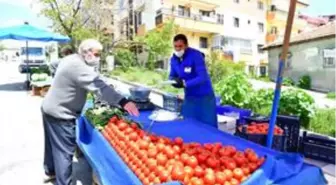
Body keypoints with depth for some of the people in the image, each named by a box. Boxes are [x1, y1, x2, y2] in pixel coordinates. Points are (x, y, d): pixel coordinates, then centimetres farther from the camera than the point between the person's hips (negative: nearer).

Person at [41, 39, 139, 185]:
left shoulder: (71, 59, 7)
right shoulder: (78, 66, -26)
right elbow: (99, 87, -35)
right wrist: (123, 102, -40)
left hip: (50, 108, 11)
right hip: (60, 114, -11)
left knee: (53, 144, 25)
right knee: (64, 150, 0)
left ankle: (50, 172, 44)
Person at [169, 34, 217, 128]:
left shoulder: (196, 55, -20)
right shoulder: (173, 59, 0)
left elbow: (203, 78, -26)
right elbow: (172, 76, 9)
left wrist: (185, 83, -36)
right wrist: (173, 80, -15)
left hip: (205, 96, -5)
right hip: (189, 97, 5)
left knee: (209, 126, 3)